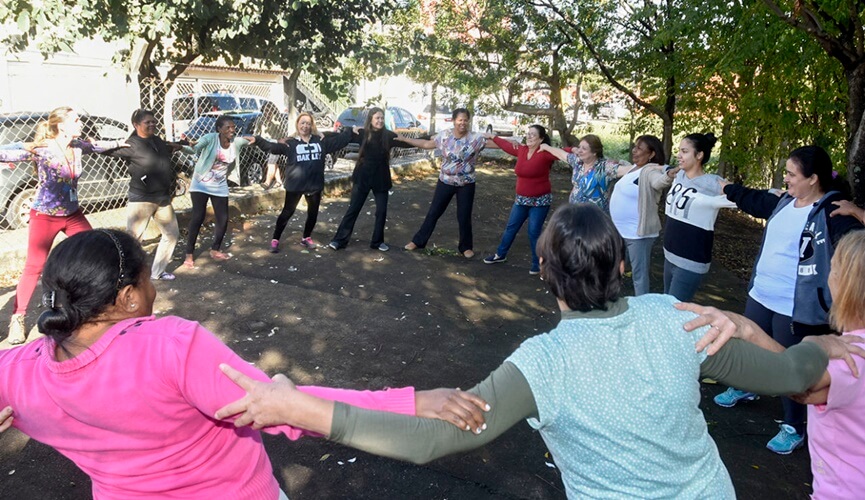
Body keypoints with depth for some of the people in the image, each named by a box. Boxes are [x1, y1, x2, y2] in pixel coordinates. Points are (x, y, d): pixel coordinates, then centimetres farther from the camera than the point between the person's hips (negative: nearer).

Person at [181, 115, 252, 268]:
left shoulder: (237, 142, -3)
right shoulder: (210, 138, -16)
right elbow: (194, 149, -31)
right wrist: (182, 146, -53)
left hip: (220, 186, 5)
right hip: (201, 184, -5)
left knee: (223, 219, 4)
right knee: (198, 218, -9)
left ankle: (215, 250, 25)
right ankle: (189, 255, -1)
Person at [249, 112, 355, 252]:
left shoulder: (321, 141, 6)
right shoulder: (290, 143, -3)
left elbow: (339, 140, 11)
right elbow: (273, 147, -13)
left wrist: (351, 131, 8)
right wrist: (258, 140, -27)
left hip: (315, 184, 4)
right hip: (295, 184, -3)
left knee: (313, 213, 15)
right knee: (287, 212, 3)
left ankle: (306, 238, 35)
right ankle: (275, 240, 14)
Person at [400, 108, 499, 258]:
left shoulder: (475, 138, -11)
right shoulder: (444, 135, -5)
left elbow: (495, 143, -15)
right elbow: (426, 144, 4)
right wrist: (404, 139, 3)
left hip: (466, 184, -1)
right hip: (445, 182, 2)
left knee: (464, 216, 6)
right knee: (433, 212, 9)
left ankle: (466, 247, 25)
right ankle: (418, 241, 22)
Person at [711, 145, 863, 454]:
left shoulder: (833, 212, -19)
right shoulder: (785, 201, 4)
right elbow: (756, 201, 23)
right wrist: (728, 188, 36)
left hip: (795, 308, -8)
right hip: (760, 295, 8)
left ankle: (793, 428, 25)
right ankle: (745, 388, 53)